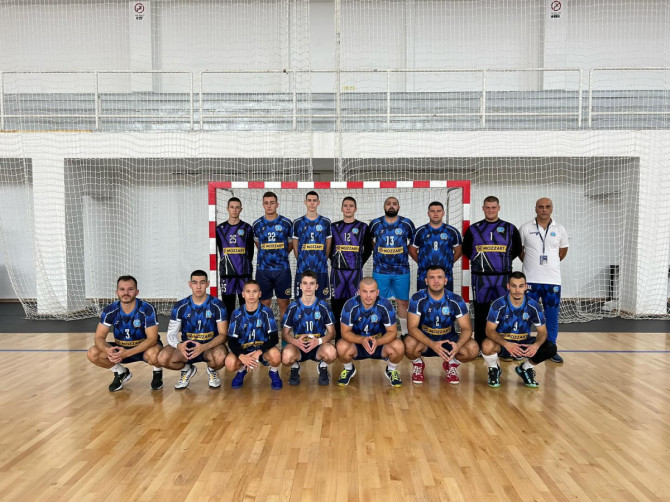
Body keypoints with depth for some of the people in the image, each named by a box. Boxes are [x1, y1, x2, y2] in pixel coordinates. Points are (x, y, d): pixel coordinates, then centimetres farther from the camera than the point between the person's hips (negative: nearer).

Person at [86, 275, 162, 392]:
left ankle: (157, 373, 0)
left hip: (144, 347, -4)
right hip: (121, 348, 4)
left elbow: (152, 338, -26)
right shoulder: (110, 310, -11)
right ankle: (121, 373, 9)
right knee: (92, 354, -18)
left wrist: (127, 353, -39)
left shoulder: (147, 309, -22)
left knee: (153, 354, -38)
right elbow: (99, 337, -11)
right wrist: (108, 350, -35)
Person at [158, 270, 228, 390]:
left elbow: (223, 334, -12)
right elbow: (171, 333, -5)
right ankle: (186, 369, 8)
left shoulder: (217, 305, -9)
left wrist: (204, 347, -31)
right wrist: (179, 346, -30)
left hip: (210, 347, -2)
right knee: (163, 358, -26)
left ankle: (212, 371, 3)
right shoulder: (180, 306, -3)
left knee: (220, 357, -37)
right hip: (187, 348, 2)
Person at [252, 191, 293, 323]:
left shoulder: (286, 223, 1)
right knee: (264, 303, 6)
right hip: (262, 269, 1)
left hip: (282, 269, -1)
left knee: (283, 303, 3)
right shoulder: (257, 224, 6)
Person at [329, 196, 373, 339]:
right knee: (336, 301, 2)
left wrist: (360, 263, 3)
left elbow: (368, 249, 10)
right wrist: (335, 261, 5)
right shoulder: (334, 227, 10)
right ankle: (337, 334, 12)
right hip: (337, 270, 1)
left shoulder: (363, 227, 7)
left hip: (355, 271, -1)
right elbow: (329, 248, 14)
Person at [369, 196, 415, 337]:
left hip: (402, 271, 0)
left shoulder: (407, 224, 2)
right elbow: (371, 242, 17)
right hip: (380, 271, 0)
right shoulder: (375, 224, 4)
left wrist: (403, 255, 11)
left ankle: (405, 332, 15)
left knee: (403, 301, 5)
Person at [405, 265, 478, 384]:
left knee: (473, 349, -25)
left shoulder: (456, 300, -11)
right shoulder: (417, 299, -16)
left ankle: (452, 364, 9)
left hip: (448, 339, 2)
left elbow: (467, 328, -12)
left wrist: (458, 345, -36)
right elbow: (412, 327, -22)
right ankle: (418, 364, 3)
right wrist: (432, 344, -39)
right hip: (424, 339, -1)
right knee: (409, 344, -35)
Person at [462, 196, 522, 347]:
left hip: (503, 278, 0)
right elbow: (466, 250, 12)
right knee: (480, 313, 6)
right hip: (480, 278, 0)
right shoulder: (473, 229, 6)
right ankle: (479, 347, 16)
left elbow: (517, 250, 13)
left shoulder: (510, 229, 6)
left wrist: (504, 261, 5)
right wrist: (478, 261, 5)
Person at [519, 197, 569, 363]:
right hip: (531, 279, -1)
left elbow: (563, 250, 18)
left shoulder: (560, 230, 5)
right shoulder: (526, 228, 0)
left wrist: (552, 263, 12)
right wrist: (529, 262, 6)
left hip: (553, 280, 2)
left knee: (552, 316, 6)